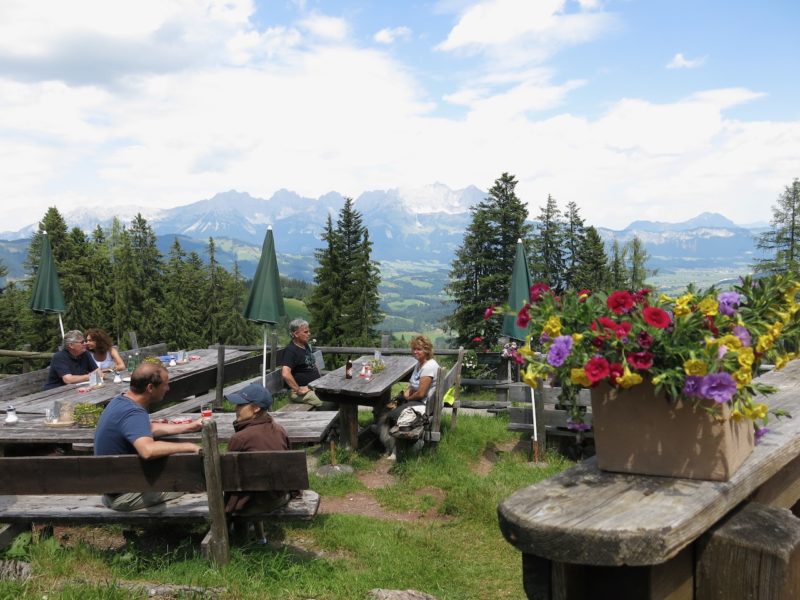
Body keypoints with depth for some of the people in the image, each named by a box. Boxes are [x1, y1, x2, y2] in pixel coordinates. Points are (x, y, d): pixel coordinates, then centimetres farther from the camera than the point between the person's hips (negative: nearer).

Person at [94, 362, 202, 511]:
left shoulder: (120, 401, 3)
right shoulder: (133, 413, -28)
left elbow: (150, 428, 19)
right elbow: (148, 450, -47)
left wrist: (190, 427, 17)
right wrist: (189, 447, -35)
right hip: (125, 496, -9)